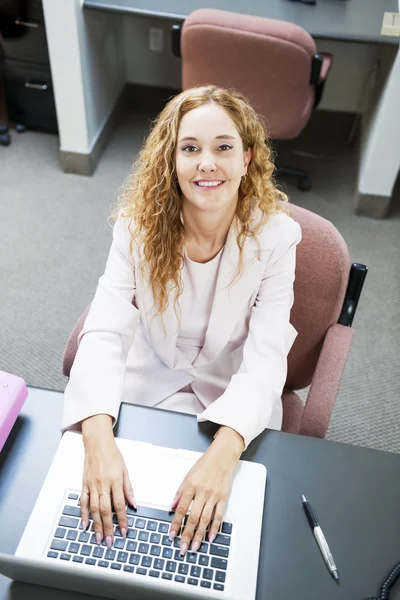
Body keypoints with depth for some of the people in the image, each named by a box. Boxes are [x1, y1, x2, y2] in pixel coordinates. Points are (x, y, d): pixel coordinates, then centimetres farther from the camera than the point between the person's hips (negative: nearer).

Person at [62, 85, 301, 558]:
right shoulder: (139, 226, -15)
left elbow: (265, 357, -25)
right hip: (149, 389, 1)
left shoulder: (275, 234, -18)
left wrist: (223, 452, -41)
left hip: (235, 406, -1)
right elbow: (105, 333, -23)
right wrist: (99, 436, -40)